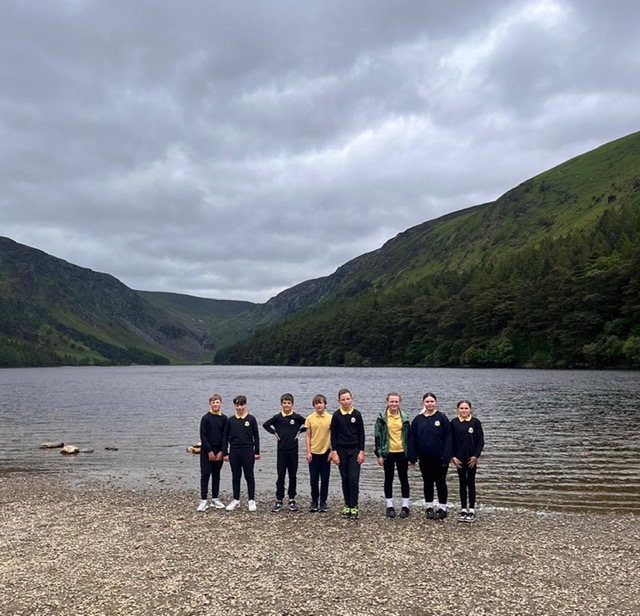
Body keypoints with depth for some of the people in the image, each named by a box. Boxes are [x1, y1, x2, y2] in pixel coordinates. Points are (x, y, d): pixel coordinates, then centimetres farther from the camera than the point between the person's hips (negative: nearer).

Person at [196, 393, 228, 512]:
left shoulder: (224, 418, 4)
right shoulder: (205, 418, -5)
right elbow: (203, 436, -8)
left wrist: (222, 451, -5)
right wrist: (209, 451, -12)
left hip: (219, 451, 3)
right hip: (206, 451, -3)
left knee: (216, 475, 10)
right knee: (205, 475, -3)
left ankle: (215, 499, 17)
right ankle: (203, 501, -1)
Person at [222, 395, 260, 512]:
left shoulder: (251, 419, -1)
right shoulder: (230, 420, 5)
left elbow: (256, 436, 2)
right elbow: (225, 437, 8)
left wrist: (257, 452, -1)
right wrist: (225, 453, 4)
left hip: (248, 451, -2)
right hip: (234, 451, 2)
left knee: (249, 476, 2)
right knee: (235, 476, 9)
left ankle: (251, 501, 8)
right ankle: (236, 500, 18)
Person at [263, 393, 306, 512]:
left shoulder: (297, 417, -3)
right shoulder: (277, 417, 0)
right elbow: (265, 425, 11)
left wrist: (299, 431, -3)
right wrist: (274, 433, 1)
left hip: (293, 450, 0)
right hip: (281, 450, 0)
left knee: (293, 476, 6)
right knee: (280, 476, 3)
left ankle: (292, 500, 15)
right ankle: (279, 501, 9)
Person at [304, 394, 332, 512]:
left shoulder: (330, 418, -2)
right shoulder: (310, 419, 0)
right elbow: (307, 436, 2)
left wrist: (332, 451, -3)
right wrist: (308, 452, -3)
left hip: (326, 452, 0)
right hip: (313, 453, 0)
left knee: (325, 479, 4)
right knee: (314, 479, 4)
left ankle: (323, 502, 14)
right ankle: (314, 501, 16)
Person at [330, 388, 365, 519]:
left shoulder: (357, 414, -1)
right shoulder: (336, 415, -1)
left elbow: (361, 434, 2)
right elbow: (333, 435, 2)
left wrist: (361, 451, -3)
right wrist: (334, 452, -4)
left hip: (355, 450, -1)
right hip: (341, 450, 1)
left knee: (354, 479, -6)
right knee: (345, 479, 6)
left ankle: (354, 506, 0)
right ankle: (347, 505, 14)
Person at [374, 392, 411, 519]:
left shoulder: (404, 417, 3)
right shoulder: (382, 418, -4)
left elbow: (409, 435, 8)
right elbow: (378, 436, -3)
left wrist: (410, 453, 5)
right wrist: (379, 454, -7)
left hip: (402, 452, 2)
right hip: (388, 453, -1)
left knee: (404, 479, 7)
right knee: (388, 479, 7)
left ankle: (405, 506, 16)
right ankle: (390, 506, 15)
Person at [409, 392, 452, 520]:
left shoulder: (442, 418, -6)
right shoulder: (418, 420, 2)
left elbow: (447, 438, -8)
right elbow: (413, 439, 4)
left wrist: (446, 457, -13)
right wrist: (413, 457, -1)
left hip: (439, 458, -3)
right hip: (424, 458, 3)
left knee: (440, 482, 7)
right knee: (427, 483, 12)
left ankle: (442, 508, 17)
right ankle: (429, 507, 22)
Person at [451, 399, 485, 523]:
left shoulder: (475, 422, -4)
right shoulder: (454, 422, 0)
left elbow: (480, 440, -3)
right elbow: (450, 441, 2)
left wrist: (476, 455, -10)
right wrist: (452, 456, -6)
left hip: (472, 458, -1)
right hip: (459, 458, 2)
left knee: (471, 483, 5)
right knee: (462, 483, 10)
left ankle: (472, 510, 11)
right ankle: (463, 509, 16)